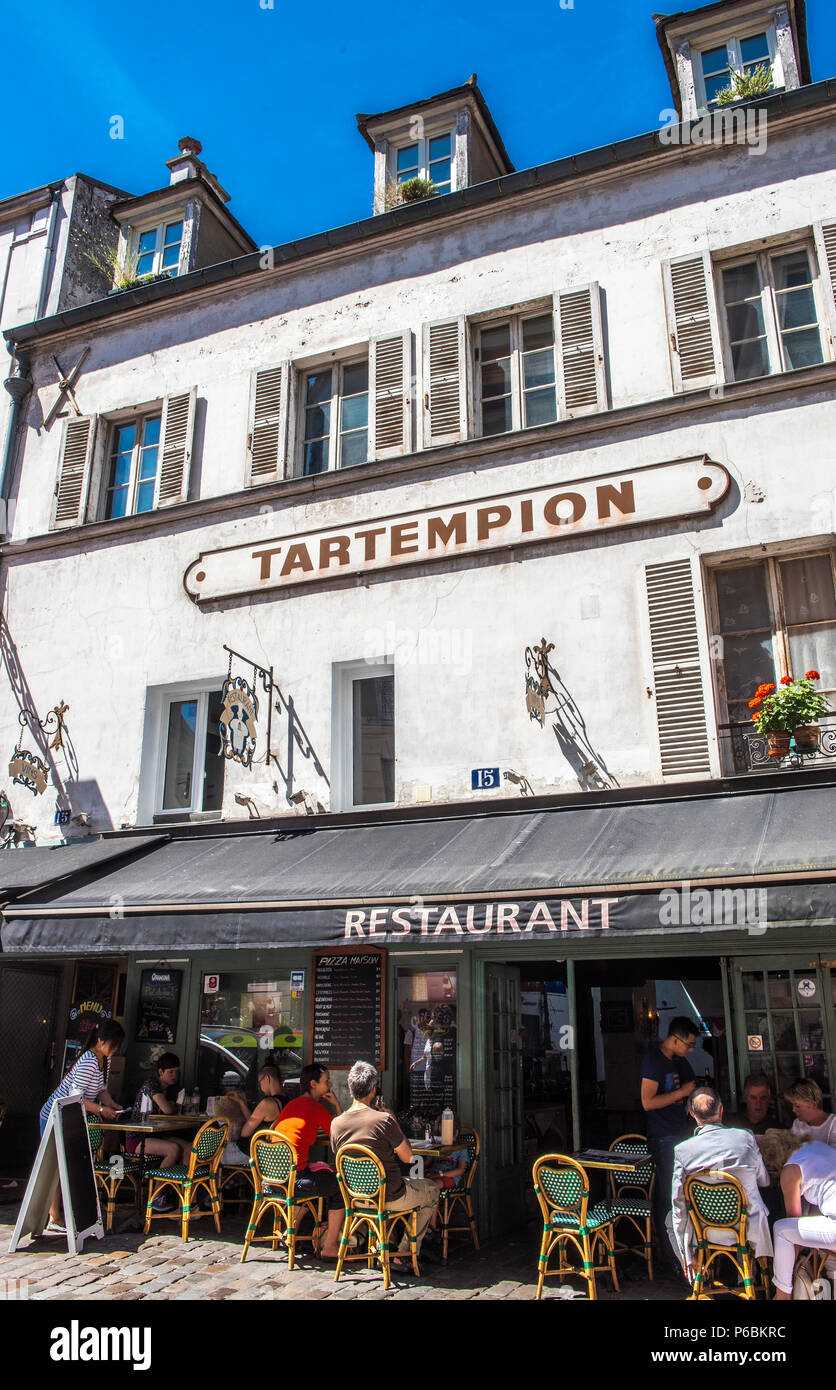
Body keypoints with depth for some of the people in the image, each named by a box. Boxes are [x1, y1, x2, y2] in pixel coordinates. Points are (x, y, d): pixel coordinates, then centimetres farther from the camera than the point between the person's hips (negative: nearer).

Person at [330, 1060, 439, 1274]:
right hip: (391, 1198, -6)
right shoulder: (384, 1119, -23)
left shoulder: (336, 1124, -9)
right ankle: (403, 1255, 18)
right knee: (432, 1189, 21)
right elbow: (407, 1157, -11)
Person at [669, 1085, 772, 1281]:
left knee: (671, 1220, 27)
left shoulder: (682, 1150, -15)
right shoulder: (746, 1138, -13)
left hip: (707, 1232, -1)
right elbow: (764, 1181, 4)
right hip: (749, 1228, 1)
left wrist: (685, 1254, 3)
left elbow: (678, 1202, -9)